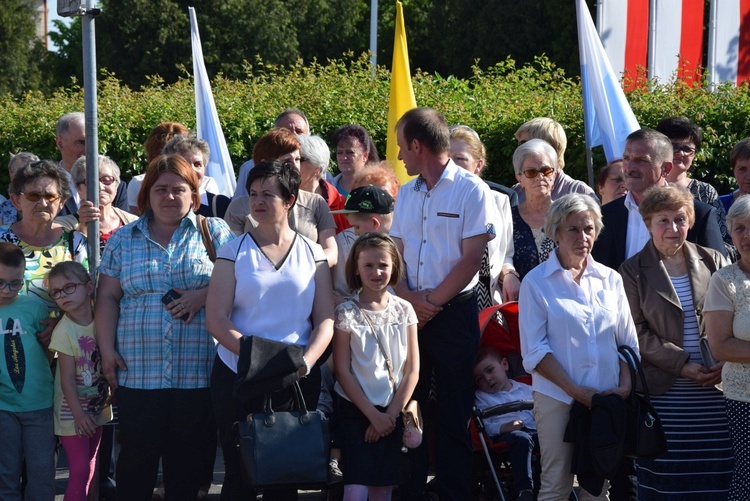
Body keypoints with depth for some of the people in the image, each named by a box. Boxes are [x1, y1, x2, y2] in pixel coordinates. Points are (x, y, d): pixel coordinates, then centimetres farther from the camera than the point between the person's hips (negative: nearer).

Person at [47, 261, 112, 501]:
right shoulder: (64, 330, -16)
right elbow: (67, 379, -15)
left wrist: (112, 393, 3)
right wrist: (79, 414, -16)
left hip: (97, 407, 5)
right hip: (73, 412, -5)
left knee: (91, 465, 13)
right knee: (80, 469, -8)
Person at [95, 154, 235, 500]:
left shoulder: (215, 232, 7)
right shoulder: (124, 239, 12)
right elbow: (107, 298, 9)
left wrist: (204, 295, -15)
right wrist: (107, 350, 0)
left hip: (198, 372, -1)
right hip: (137, 373, 1)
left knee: (187, 457, 6)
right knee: (137, 455, 1)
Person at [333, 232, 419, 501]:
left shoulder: (404, 310, 3)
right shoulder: (346, 313, -4)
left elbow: (412, 369, 3)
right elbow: (343, 371, -7)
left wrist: (391, 413, -6)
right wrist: (373, 415, -11)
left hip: (393, 414, 3)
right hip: (355, 411, -3)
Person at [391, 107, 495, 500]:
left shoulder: (471, 190, -6)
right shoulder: (407, 194, 13)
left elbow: (471, 258, -11)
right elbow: (395, 252, 11)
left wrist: (431, 302, -12)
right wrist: (408, 297, -7)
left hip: (454, 311, -5)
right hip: (410, 312, 5)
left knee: (453, 412, 0)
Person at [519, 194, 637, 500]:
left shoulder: (610, 279, 10)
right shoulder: (536, 282, -2)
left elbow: (628, 341, 12)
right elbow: (535, 351, -6)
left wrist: (625, 385, -4)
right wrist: (576, 390, -14)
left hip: (608, 398, 4)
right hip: (557, 399, -3)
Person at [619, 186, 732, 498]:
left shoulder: (713, 262, 10)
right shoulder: (633, 271, 4)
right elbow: (637, 331, -2)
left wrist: (725, 363, -6)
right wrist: (681, 364, -11)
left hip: (716, 387, 2)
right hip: (664, 390, -2)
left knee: (716, 476, -1)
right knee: (666, 476, -4)